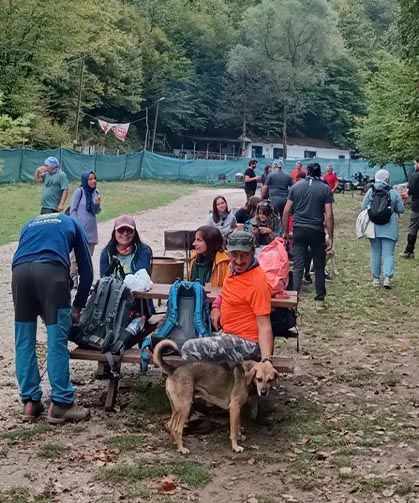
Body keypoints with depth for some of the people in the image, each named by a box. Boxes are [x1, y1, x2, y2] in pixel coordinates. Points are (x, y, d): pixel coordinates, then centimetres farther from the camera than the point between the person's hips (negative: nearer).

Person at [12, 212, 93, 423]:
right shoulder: (71, 223, 31)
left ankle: (30, 402, 16)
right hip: (52, 271, -3)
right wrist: (77, 307, 34)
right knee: (57, 341, 2)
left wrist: (42, 311, 37)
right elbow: (86, 270, 26)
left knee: (24, 341, 12)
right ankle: (60, 404, 4)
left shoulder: (30, 224, 38)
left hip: (19, 270, 3)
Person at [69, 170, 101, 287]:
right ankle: (73, 279, 1)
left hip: (91, 230, 6)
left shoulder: (95, 193, 8)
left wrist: (97, 204, -7)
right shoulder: (79, 191, -7)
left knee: (88, 256, 11)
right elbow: (73, 210, -5)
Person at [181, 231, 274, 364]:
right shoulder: (233, 267, 4)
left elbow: (264, 326, -25)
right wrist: (216, 306, 7)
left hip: (248, 344, -10)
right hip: (230, 335, 10)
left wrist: (266, 360, -36)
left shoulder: (258, 282, -23)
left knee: (189, 349, -18)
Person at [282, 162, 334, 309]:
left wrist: (285, 232, 10)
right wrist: (330, 237, -1)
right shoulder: (325, 189, 0)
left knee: (298, 266, 2)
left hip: (299, 231, 1)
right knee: (319, 267, 11)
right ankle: (320, 300, 18)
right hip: (317, 231, -1)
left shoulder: (296, 187, 4)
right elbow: (329, 215, -6)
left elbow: (286, 212, 2)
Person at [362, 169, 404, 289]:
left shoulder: (370, 191, -5)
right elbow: (401, 209, -1)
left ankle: (376, 278, 17)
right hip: (389, 228, -1)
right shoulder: (394, 193, -6)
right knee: (388, 253, 1)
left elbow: (364, 207, 0)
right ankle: (387, 277, -13)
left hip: (374, 227, 1)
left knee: (375, 253, 12)